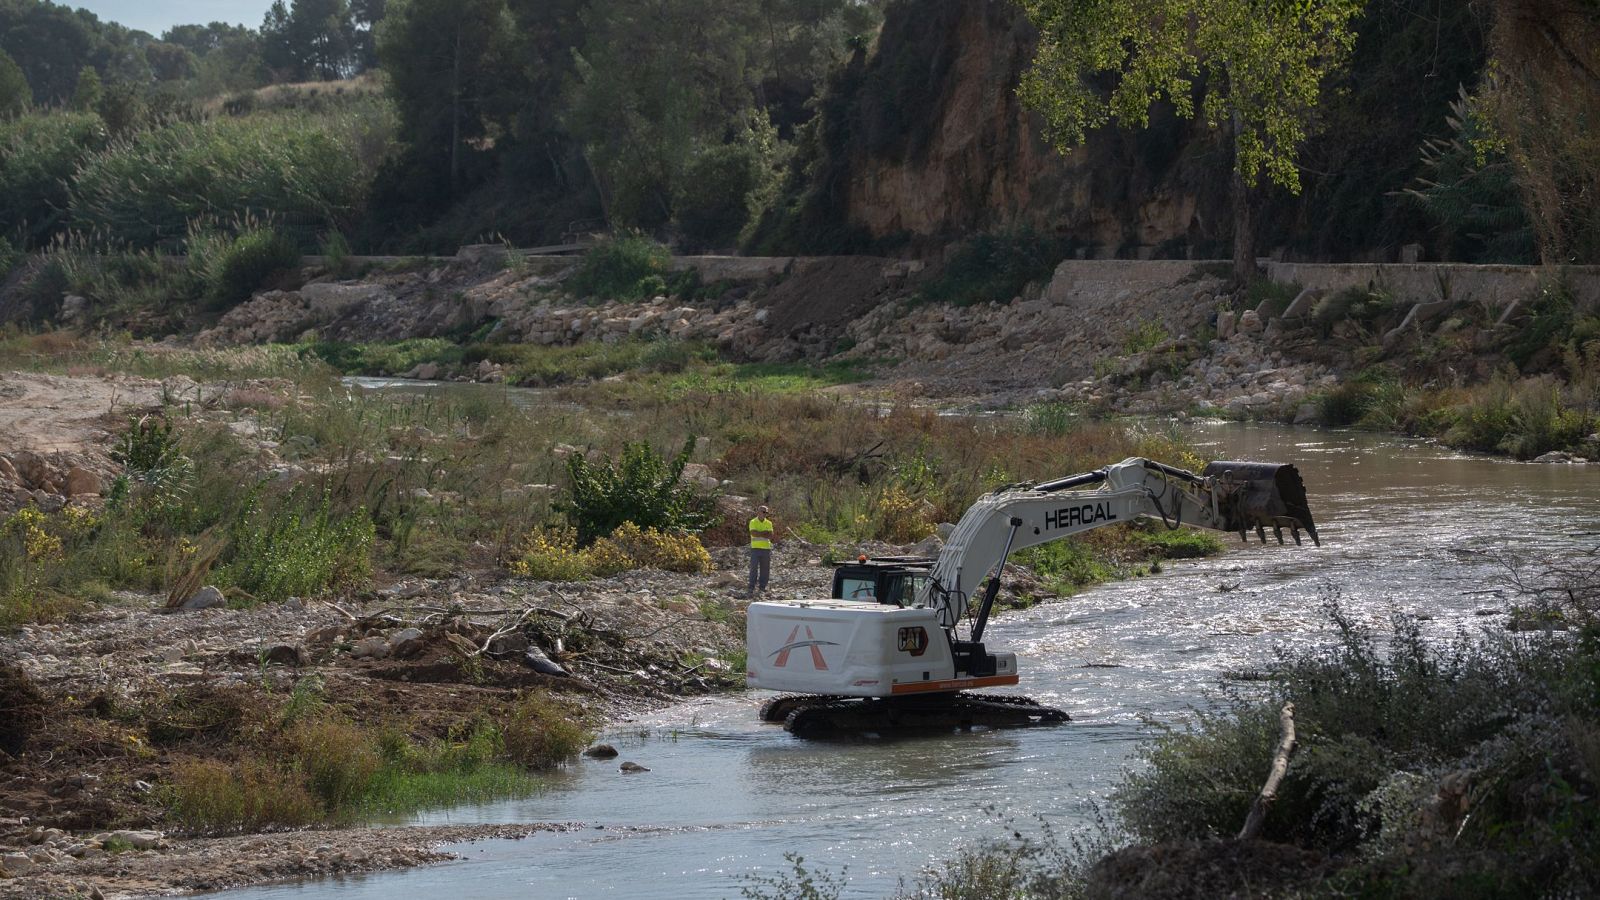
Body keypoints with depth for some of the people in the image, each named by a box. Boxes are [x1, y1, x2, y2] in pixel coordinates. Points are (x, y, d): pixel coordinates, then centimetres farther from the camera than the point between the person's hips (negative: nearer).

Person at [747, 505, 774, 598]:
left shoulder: (768, 523, 10)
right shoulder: (753, 522, 0)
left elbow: (770, 536, 0)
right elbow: (753, 533, -16)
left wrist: (759, 534, -10)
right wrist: (765, 533, -8)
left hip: (766, 548, 4)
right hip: (756, 548, -4)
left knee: (765, 569, 4)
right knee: (754, 568, -8)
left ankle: (762, 586, 13)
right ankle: (751, 589, -10)